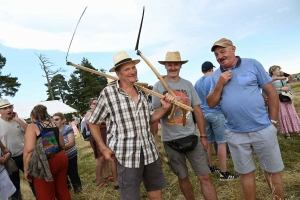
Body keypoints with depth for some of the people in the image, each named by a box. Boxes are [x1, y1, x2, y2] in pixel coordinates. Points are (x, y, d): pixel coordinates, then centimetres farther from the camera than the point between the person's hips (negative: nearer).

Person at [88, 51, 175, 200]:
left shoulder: (142, 93, 7)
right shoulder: (108, 93, -9)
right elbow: (93, 122, 0)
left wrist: (165, 107, -2)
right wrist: (103, 147, -5)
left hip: (150, 151, 5)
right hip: (127, 156, -5)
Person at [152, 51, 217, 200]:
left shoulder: (187, 84, 5)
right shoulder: (158, 86, -1)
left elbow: (197, 110, 6)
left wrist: (203, 136, 4)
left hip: (192, 137, 1)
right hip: (171, 140, -1)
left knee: (205, 177, 1)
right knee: (183, 177, 15)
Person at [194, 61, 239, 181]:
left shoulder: (197, 83, 10)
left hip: (203, 114, 7)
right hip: (216, 113, -6)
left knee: (208, 142, 14)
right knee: (221, 142, -2)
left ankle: (211, 167, 25)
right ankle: (224, 173, 1)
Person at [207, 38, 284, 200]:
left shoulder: (252, 64, -3)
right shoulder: (216, 76, 4)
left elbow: (271, 92, 0)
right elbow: (211, 104, 1)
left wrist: (273, 121, -2)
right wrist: (220, 84, -13)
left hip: (263, 129, -1)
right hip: (235, 133, 2)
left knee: (273, 171, 13)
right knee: (245, 173, 16)